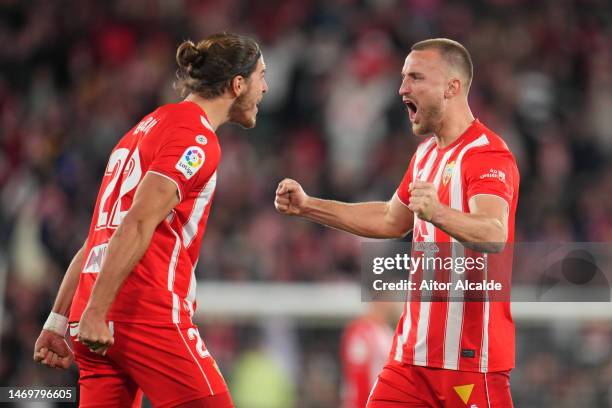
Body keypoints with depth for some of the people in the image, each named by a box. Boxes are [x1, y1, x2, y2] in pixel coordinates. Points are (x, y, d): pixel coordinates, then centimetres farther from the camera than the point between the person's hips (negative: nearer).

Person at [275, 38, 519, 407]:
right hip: (414, 350, 8)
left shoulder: (489, 155, -14)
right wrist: (308, 207, 26)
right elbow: (392, 220, 32)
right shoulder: (427, 154, 16)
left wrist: (438, 213, -50)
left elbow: (494, 236, -31)